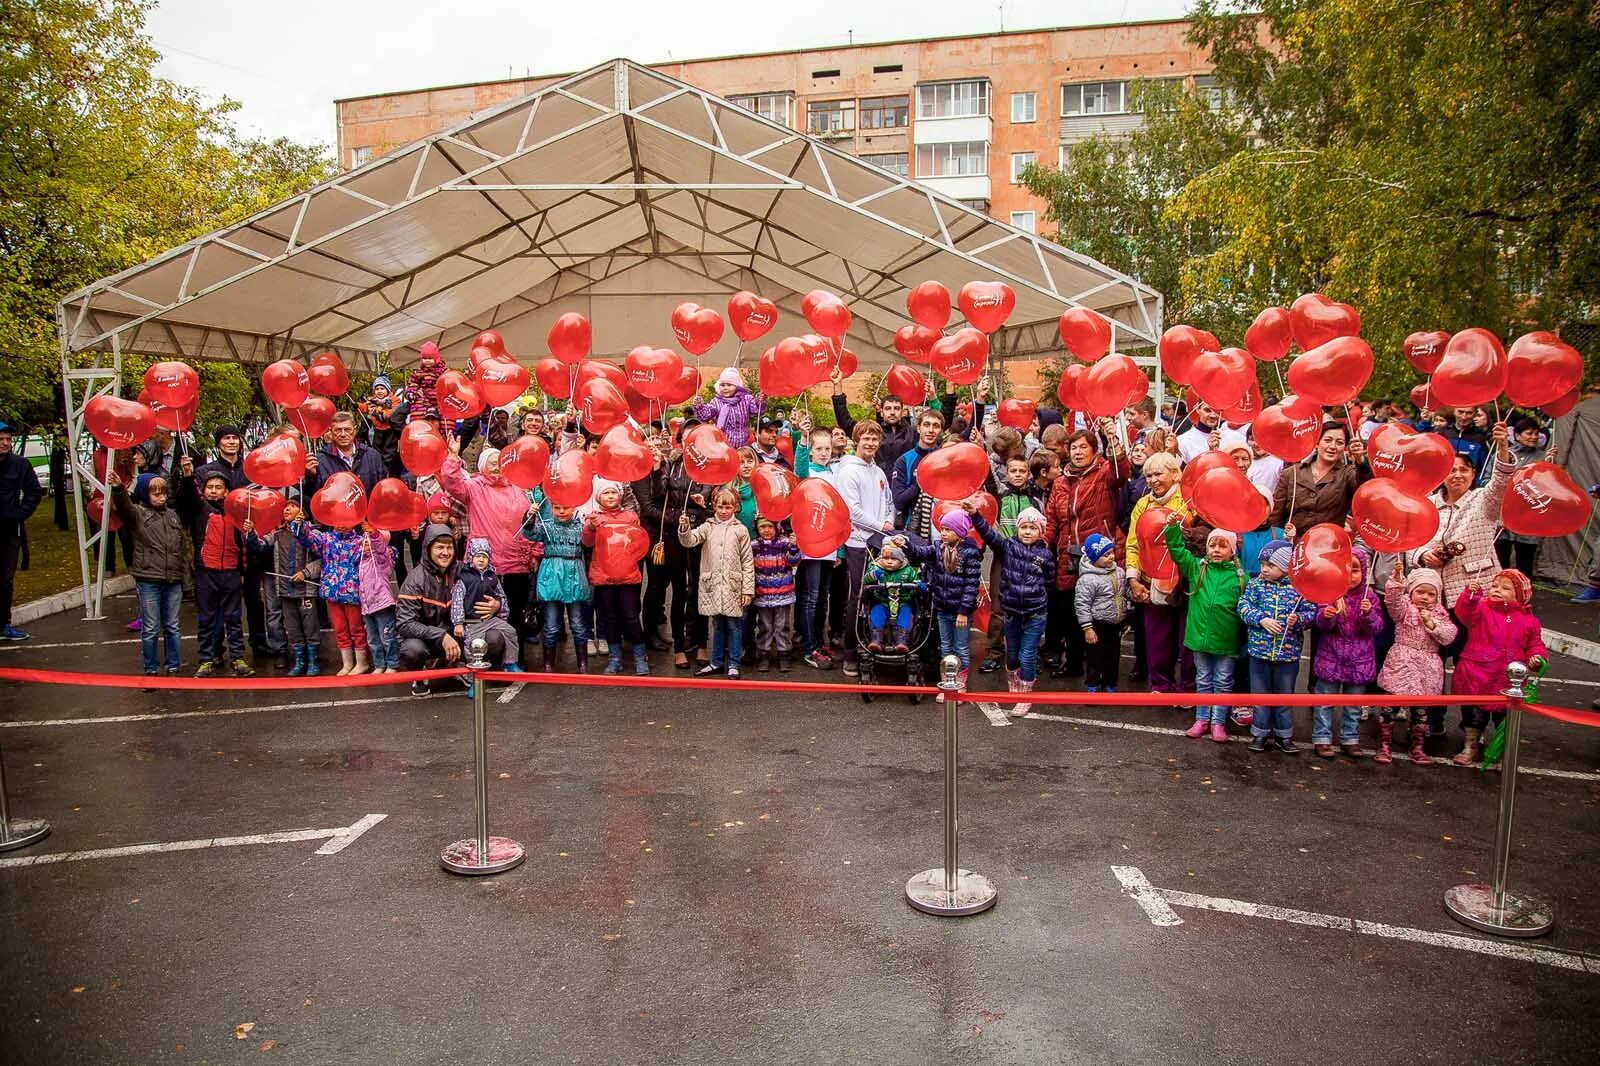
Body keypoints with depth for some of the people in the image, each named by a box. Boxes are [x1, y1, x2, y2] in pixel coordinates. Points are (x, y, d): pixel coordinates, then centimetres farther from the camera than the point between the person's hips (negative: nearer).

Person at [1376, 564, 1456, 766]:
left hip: (1427, 667, 3)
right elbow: (1392, 599, -24)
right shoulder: (1404, 607, -1)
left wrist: (1432, 624, -13)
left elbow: (1449, 637, 0)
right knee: (1390, 703, -3)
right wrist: (1396, 578, -39)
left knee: (1421, 707, 11)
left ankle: (1417, 748, 22)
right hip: (1401, 662, -3)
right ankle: (1384, 746, 5)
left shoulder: (1440, 614, 10)